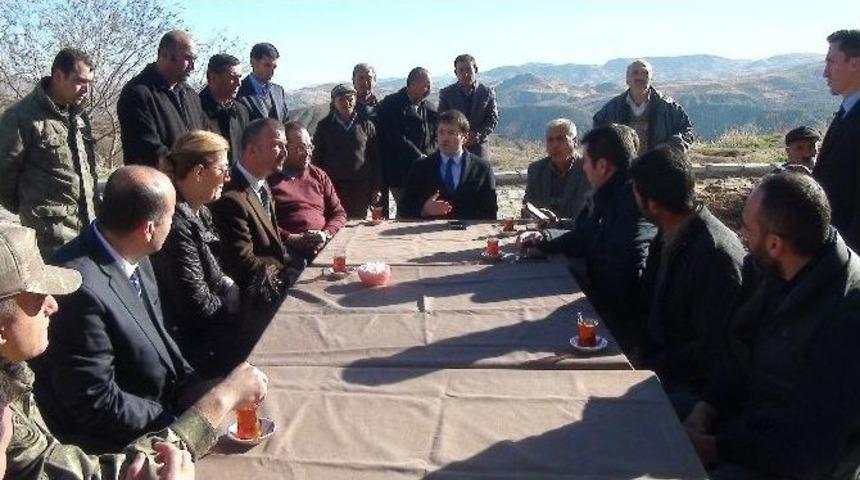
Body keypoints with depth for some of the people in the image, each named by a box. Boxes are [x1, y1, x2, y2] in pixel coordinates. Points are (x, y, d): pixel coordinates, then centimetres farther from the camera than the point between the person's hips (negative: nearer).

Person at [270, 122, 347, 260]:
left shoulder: (319, 175, 21)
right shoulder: (270, 179, 8)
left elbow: (339, 213, 17)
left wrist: (326, 234, -2)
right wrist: (292, 238, -12)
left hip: (323, 246, 4)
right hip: (289, 250, -4)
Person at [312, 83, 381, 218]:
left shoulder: (366, 125, 6)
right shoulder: (324, 126, 6)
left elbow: (375, 158, 7)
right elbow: (317, 159, 8)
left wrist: (376, 188, 4)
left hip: (361, 187, 1)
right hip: (333, 186, 0)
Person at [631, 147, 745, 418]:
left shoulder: (715, 255, -23)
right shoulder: (667, 236, 5)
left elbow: (713, 349, -21)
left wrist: (650, 367, -17)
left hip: (690, 386, -8)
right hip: (654, 361, 8)